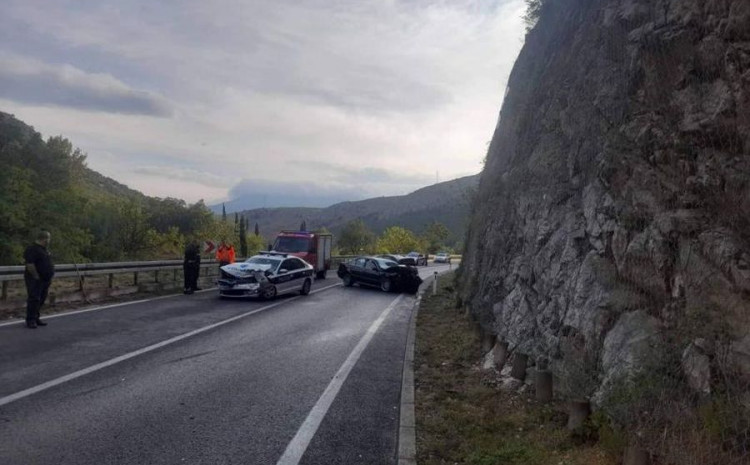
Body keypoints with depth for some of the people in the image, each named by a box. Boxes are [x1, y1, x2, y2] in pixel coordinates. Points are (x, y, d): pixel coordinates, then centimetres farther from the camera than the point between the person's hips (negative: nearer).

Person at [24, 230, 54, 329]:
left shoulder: (44, 249, 15)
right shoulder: (32, 249, -15)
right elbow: (30, 265, -23)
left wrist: (49, 277, 14)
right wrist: (37, 277, -18)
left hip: (45, 279, 9)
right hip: (35, 280, -9)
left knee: (41, 300, 12)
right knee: (34, 299, -7)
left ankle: (36, 318, 21)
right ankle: (30, 320, -1)